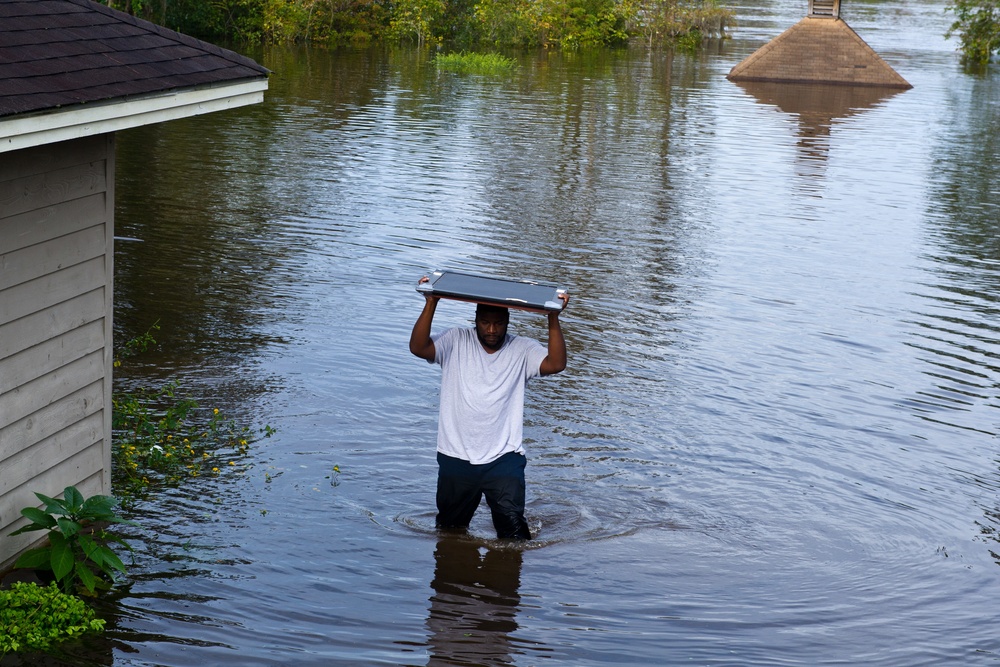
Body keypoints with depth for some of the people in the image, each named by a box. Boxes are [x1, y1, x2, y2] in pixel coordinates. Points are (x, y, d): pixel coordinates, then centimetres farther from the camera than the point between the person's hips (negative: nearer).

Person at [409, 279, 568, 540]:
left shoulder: (522, 350, -1)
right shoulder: (456, 341, -1)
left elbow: (556, 364, -16)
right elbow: (418, 348, -15)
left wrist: (553, 319, -23)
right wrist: (430, 304, -24)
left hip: (504, 457, -1)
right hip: (456, 457, 1)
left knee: (512, 524, -11)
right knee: (450, 528, 17)